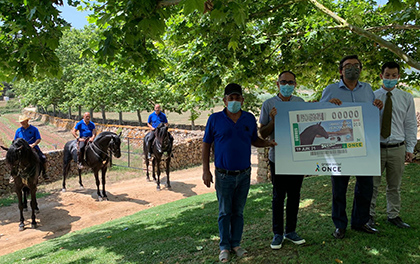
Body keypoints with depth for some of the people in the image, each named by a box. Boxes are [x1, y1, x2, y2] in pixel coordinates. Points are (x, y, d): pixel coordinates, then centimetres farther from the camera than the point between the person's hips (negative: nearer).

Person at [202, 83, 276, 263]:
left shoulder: (249, 118, 4)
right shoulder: (215, 119, -4)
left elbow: (254, 140, 14)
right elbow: (206, 144, -1)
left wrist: (268, 143, -8)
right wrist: (206, 170, -6)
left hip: (244, 174, 3)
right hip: (224, 175, -2)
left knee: (238, 211, 14)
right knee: (225, 212, 8)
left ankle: (236, 244, 28)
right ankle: (224, 247, 22)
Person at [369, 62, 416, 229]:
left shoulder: (406, 98, 7)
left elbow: (410, 124, 8)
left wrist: (410, 148, 2)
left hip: (397, 149, 2)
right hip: (375, 148, -2)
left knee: (395, 186, 12)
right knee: (372, 185, 4)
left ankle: (393, 216, 25)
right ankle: (369, 215, 17)